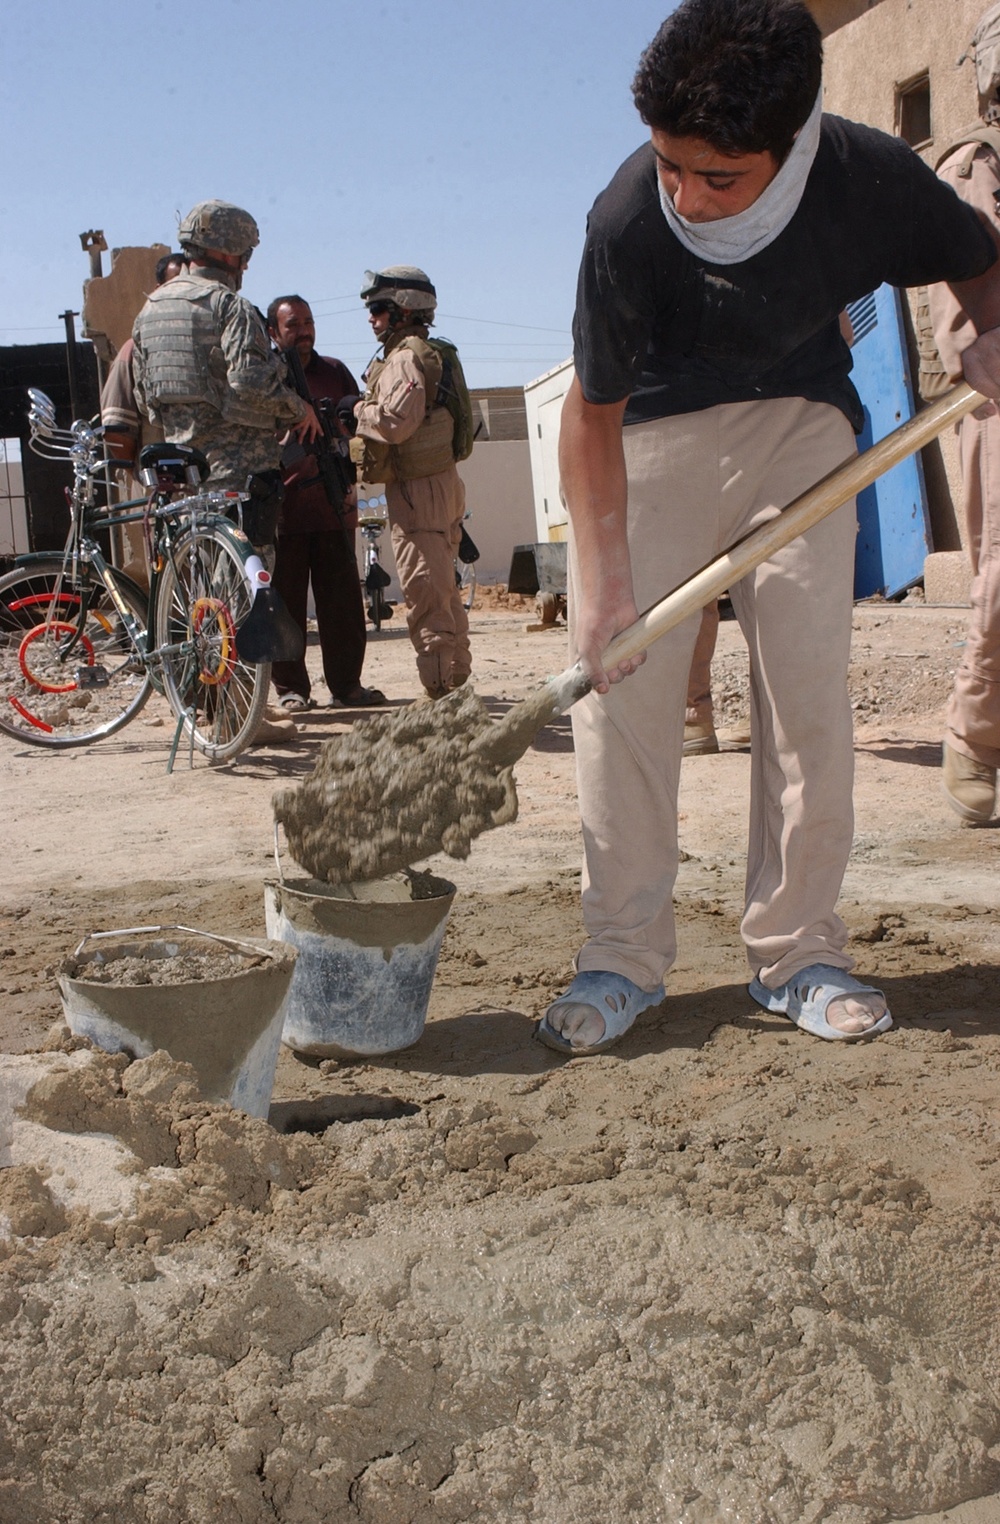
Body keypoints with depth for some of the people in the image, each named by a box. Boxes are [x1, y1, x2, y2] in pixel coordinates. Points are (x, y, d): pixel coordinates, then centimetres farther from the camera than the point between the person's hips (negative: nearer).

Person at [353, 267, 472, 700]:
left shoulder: (404, 358, -13)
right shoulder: (429, 354, 19)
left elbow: (396, 421, -23)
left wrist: (355, 410, -7)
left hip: (418, 487, -10)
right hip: (442, 481, 10)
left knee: (425, 592, -9)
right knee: (444, 590, 15)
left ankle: (437, 685, -8)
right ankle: (456, 676, 22)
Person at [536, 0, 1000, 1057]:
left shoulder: (871, 176, -21)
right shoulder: (628, 219, -28)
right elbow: (593, 409, -19)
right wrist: (604, 579, -25)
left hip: (801, 424, 2)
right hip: (654, 427, -2)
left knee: (808, 684, -4)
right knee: (620, 678, -10)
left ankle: (797, 952, 6)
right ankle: (623, 958, -1)